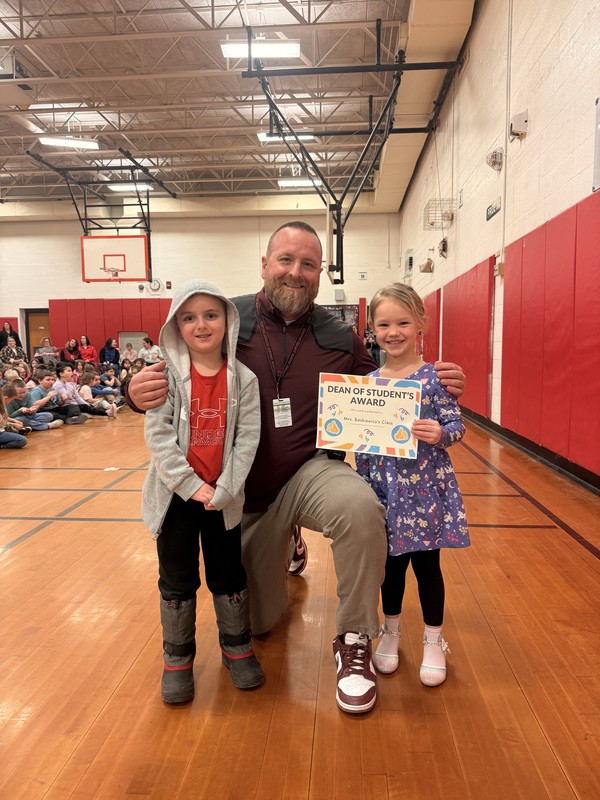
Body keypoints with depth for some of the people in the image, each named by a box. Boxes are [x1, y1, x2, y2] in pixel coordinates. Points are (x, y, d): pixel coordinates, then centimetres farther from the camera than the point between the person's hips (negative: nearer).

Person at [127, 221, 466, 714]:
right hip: (245, 490, 1)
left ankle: (354, 642, -11)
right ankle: (286, 549, 50)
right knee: (258, 621, 16)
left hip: (311, 471, 0)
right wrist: (141, 392, -26)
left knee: (361, 508, -37)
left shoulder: (339, 338, -2)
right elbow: (172, 378, -4)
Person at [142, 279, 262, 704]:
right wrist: (191, 485, -16)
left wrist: (222, 491, -13)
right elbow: (157, 434, -11)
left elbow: (247, 439, -7)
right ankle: (178, 659, 31)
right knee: (177, 580, 13)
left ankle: (237, 648, 35)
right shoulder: (168, 374, -6)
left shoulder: (243, 378, -5)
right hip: (176, 494, 0)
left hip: (223, 496, 1)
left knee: (229, 575, 15)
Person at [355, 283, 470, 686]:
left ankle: (433, 641, 32)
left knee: (427, 564, 11)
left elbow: (456, 424, -8)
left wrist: (440, 434, -30)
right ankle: (391, 632, 38)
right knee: (391, 563, 17)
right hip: (385, 490, 3)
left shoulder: (435, 378, -9)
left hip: (426, 490, -3)